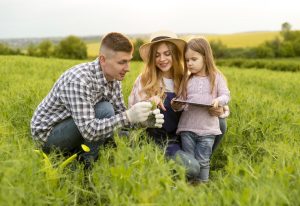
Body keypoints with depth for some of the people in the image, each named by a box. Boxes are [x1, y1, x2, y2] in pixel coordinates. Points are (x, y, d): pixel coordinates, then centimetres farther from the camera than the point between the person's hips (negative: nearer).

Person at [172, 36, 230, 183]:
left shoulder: (216, 77, 2)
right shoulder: (187, 79, 9)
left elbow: (226, 95, -1)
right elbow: (182, 101, 9)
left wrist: (218, 100, -23)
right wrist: (177, 106, -13)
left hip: (207, 128, -2)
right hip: (187, 127, 3)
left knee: (202, 162, 5)